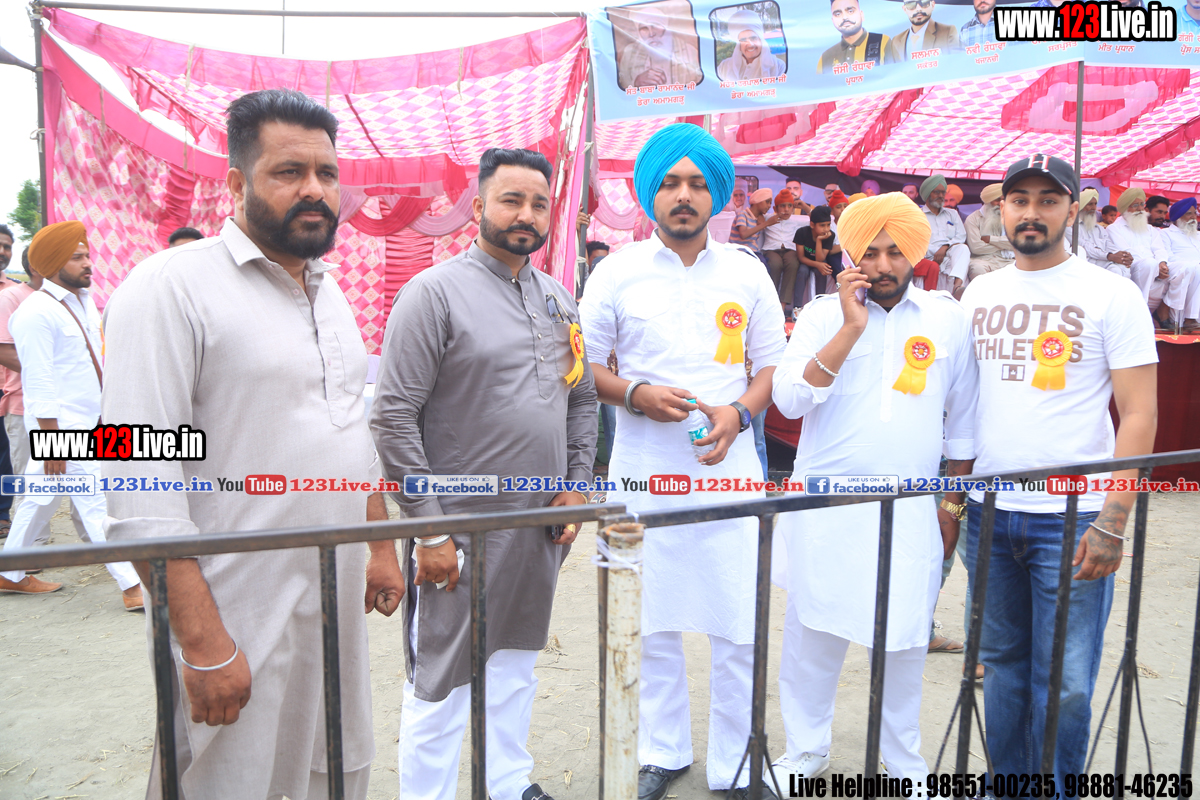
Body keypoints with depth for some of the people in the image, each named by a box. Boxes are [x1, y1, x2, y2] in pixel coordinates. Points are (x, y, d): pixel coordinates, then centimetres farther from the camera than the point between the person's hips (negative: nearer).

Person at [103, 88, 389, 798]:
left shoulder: (330, 293, 11)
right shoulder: (172, 286, -13)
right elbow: (142, 486, -19)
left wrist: (382, 547, 17)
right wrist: (202, 642, -21)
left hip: (340, 606, 7)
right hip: (238, 620, -7)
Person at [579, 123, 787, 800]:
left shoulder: (748, 274, 6)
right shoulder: (617, 273, 2)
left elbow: (774, 366, 10)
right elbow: (584, 367, 5)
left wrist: (739, 412, -9)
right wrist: (636, 394, -13)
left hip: (731, 472, 1)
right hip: (644, 475, 0)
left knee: (740, 629, 5)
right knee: (654, 624, 10)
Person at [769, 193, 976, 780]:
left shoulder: (949, 318, 5)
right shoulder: (823, 314, 0)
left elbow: (962, 418, 11)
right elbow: (789, 400, -13)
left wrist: (953, 501, 12)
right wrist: (852, 328, -17)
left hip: (910, 510, 1)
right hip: (824, 506, 0)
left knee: (904, 638, 10)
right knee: (812, 630, 9)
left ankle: (904, 761, 35)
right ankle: (806, 750, 32)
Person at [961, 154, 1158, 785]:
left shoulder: (1111, 295, -4)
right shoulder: (979, 293, 9)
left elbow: (1139, 415, -7)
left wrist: (1112, 524, -14)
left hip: (1072, 518, -4)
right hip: (989, 512, 4)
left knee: (1064, 681, 3)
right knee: (1002, 661, 16)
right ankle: (1006, 779, 33)